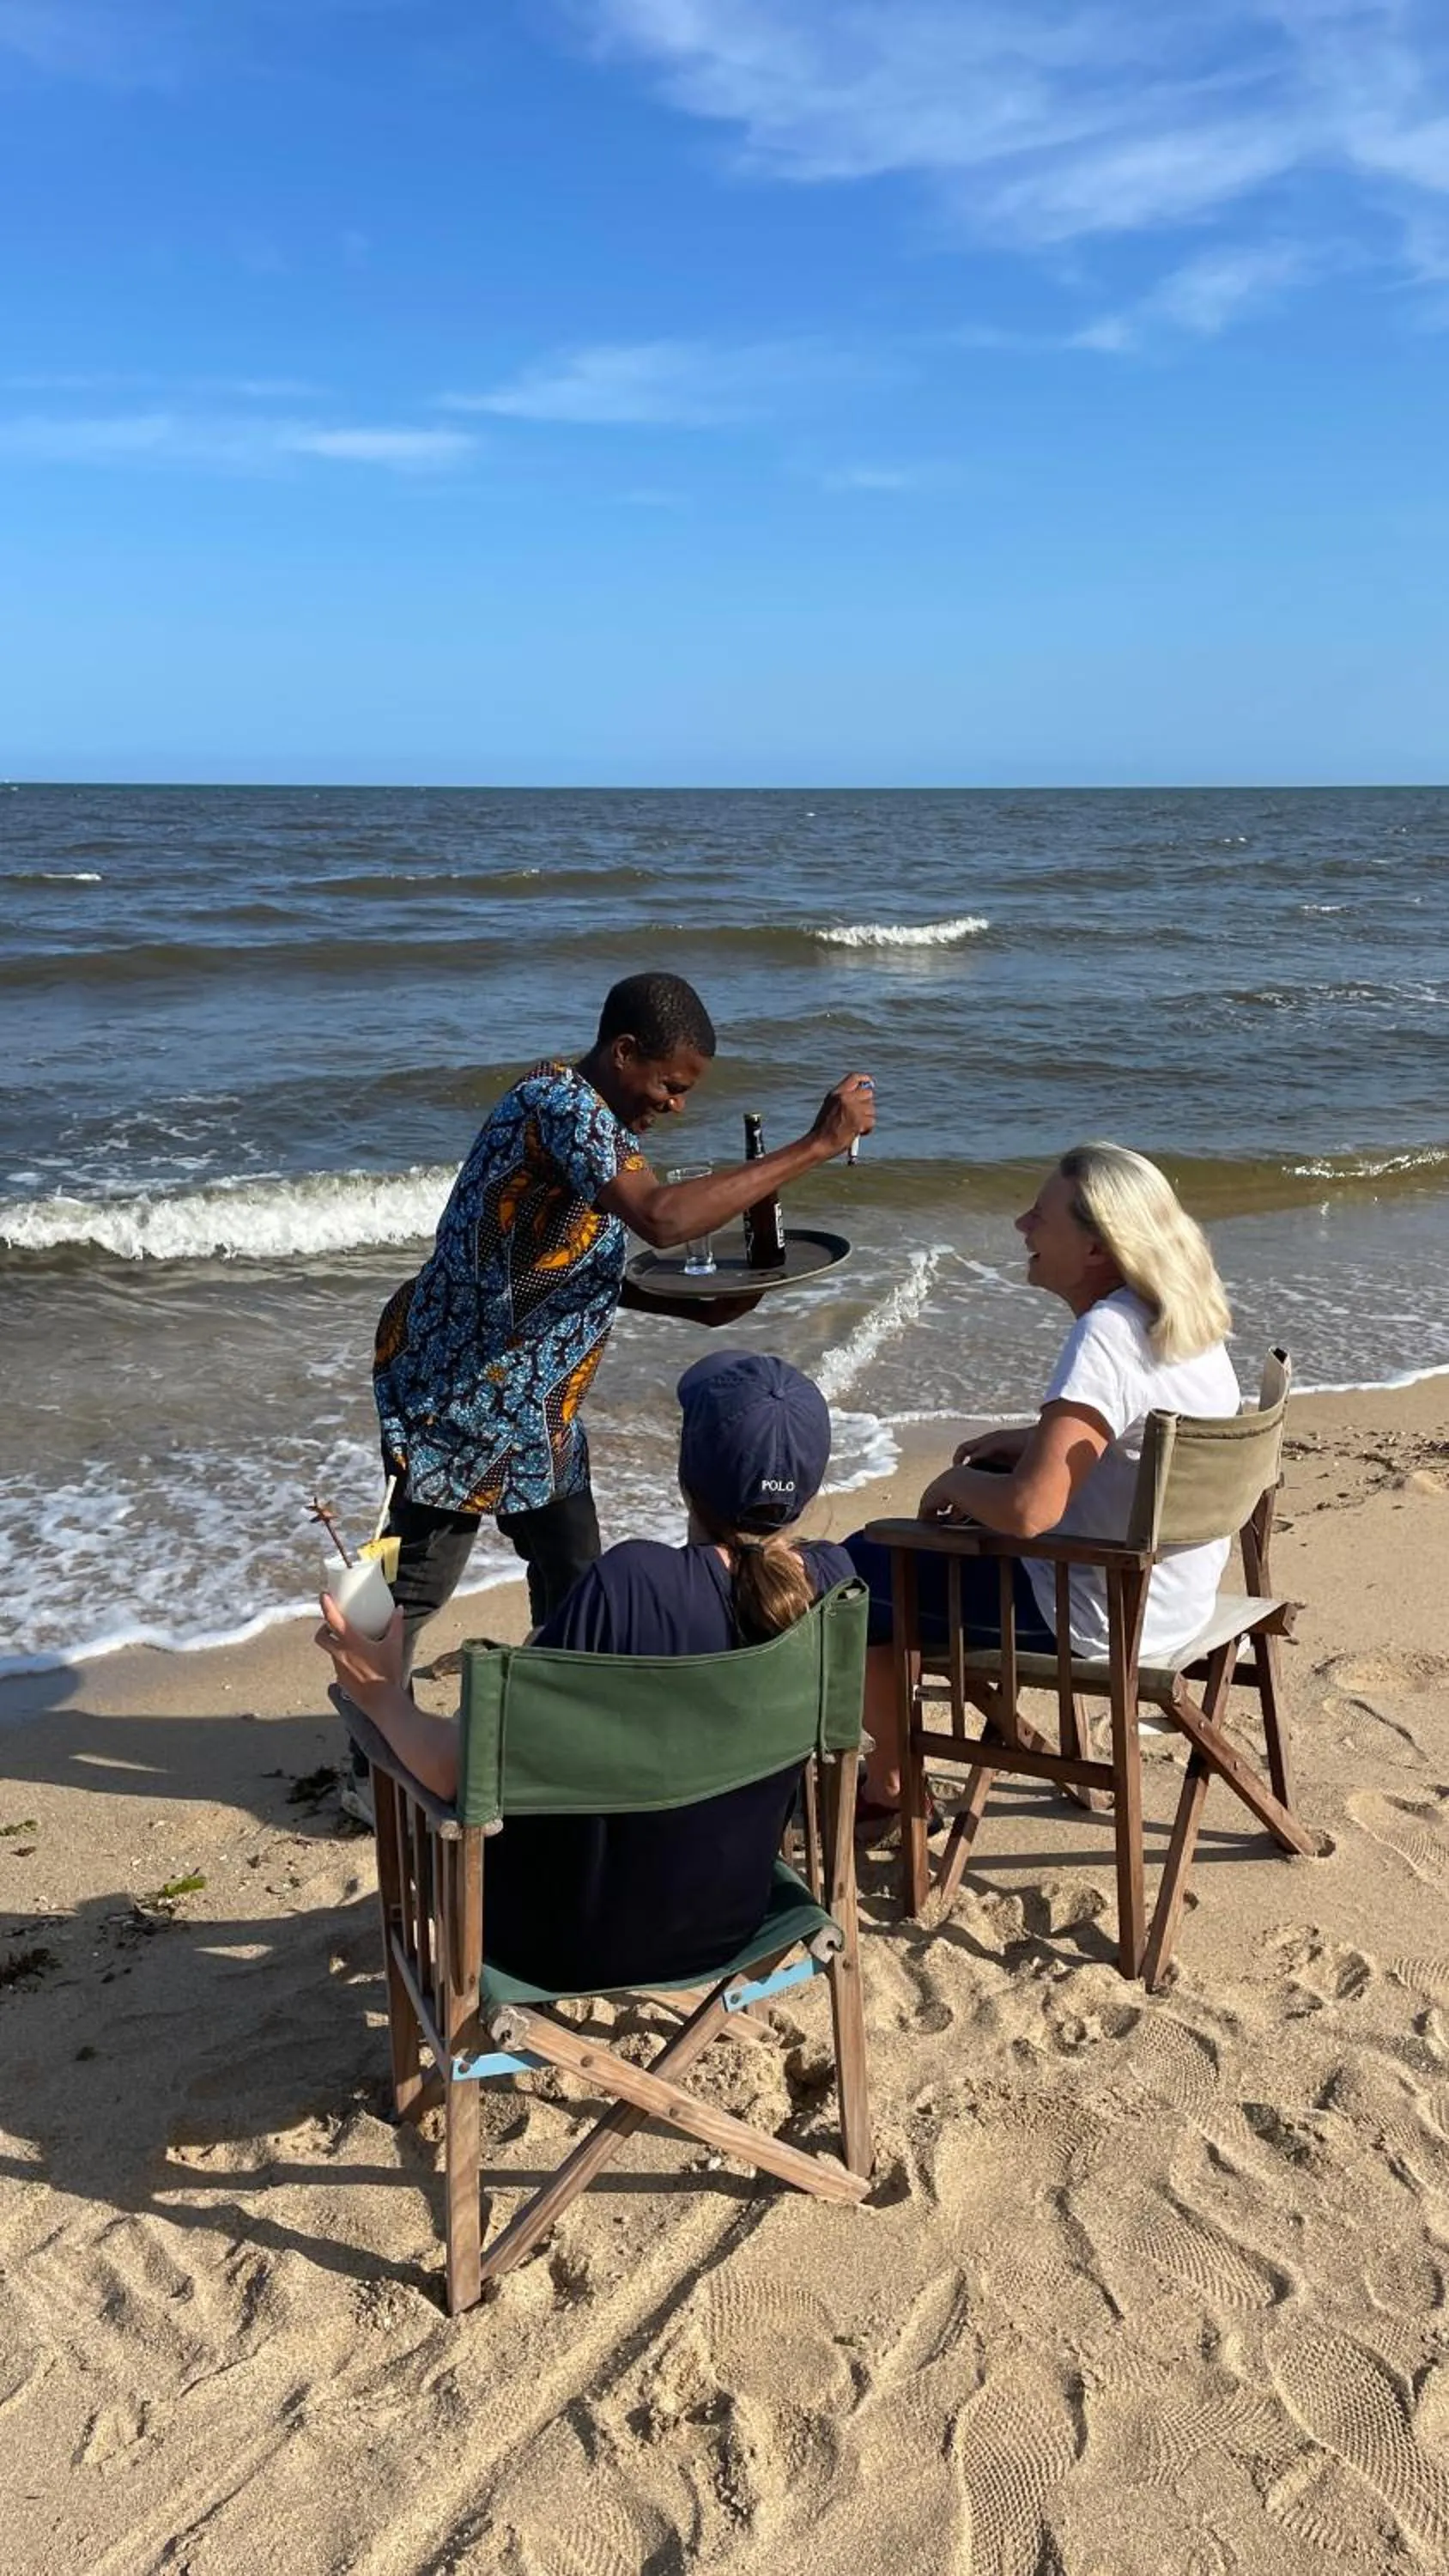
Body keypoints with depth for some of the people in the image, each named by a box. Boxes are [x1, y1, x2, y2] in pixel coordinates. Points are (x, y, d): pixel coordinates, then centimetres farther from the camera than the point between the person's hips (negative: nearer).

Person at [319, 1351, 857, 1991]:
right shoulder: (831, 1580, -16)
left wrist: (383, 1697, -8)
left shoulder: (631, 1582, -31)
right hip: (727, 1928, 5)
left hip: (565, 1944, -5)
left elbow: (461, 1774, -25)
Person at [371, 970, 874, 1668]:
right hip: (454, 1394, -10)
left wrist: (694, 1307, 3)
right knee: (418, 1585, 1)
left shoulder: (588, 1114, 8)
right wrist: (815, 1144, -33)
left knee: (573, 1581, 15)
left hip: (533, 1400, 10)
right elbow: (661, 1219, -37)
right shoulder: (558, 1101, -22)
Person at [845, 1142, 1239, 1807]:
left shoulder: (1106, 1337, -28)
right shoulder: (1182, 1316, 0)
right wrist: (1032, 1441, 8)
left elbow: (1028, 1510, -34)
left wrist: (953, 1484, -14)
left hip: (1099, 1618, -10)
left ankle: (892, 1784, 23)